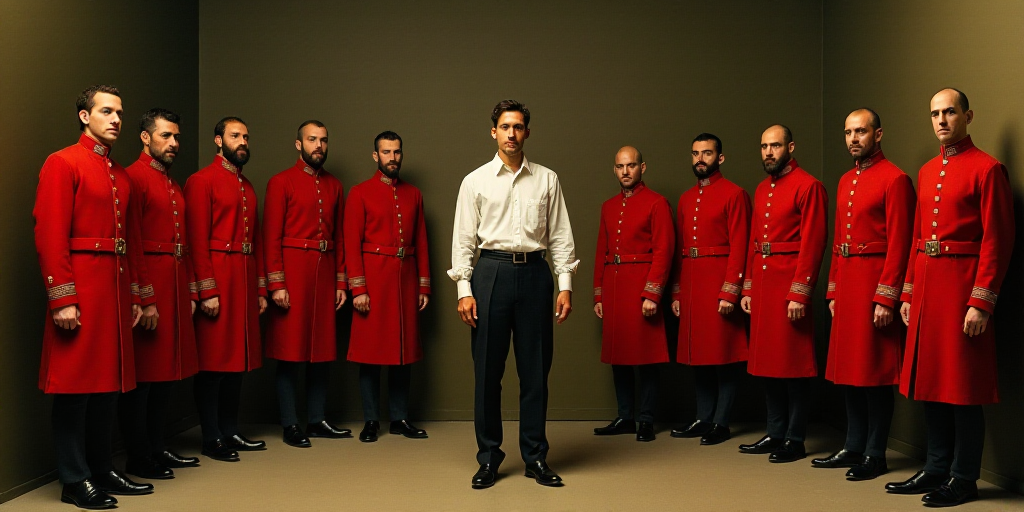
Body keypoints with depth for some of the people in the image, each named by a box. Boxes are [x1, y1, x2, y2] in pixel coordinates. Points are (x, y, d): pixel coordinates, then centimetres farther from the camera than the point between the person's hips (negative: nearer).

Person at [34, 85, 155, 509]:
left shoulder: (121, 175, 17)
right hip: (81, 289, -7)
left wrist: (141, 295, 15)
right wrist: (61, 299, -19)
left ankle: (102, 470, 23)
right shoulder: (62, 163, -6)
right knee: (76, 381, 0)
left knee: (109, 381, 12)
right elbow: (50, 236, -14)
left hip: (116, 290, 8)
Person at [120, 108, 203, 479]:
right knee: (142, 375, -2)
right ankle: (138, 459, 8)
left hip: (176, 288, 9)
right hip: (148, 287, -9)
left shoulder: (174, 185, 19)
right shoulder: (134, 178, -8)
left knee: (167, 372, 13)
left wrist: (190, 292, 16)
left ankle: (157, 448, 24)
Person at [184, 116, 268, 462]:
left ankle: (230, 432, 20)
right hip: (216, 280, -8)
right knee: (214, 359, -2)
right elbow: (197, 239, -12)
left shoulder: (248, 187, 20)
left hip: (246, 281, 8)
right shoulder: (202, 181, -4)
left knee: (239, 357, 11)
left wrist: (261, 288, 13)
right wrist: (207, 290, -17)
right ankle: (211, 438, 7)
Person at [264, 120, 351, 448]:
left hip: (325, 274, 5)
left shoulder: (334, 186, 14)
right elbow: (271, 236, -7)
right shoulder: (281, 182, -1)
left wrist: (341, 282, 9)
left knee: (323, 349, 9)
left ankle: (317, 420, 20)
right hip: (292, 272, -5)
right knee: (290, 351, 0)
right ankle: (290, 425, 9)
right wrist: (276, 283, -14)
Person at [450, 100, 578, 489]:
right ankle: (488, 457, 18)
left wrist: (565, 285, 0)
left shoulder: (547, 179, 9)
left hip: (534, 272, 1)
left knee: (535, 370, 5)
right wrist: (464, 289, -4)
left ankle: (535, 457, 19)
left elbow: (560, 236, 7)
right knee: (487, 370, 4)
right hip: (491, 272, -1)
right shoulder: (475, 181, 6)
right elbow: (463, 239, 4)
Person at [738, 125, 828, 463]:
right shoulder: (762, 190, 17)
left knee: (793, 364, -1)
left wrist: (800, 293, -18)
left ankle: (795, 440, 10)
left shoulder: (808, 186, -8)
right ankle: (776, 433, 23)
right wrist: (747, 289, 14)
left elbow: (813, 242, -14)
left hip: (790, 286, -8)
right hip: (762, 285, 8)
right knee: (767, 361, 12)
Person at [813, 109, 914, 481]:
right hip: (845, 283, 8)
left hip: (875, 283, -8)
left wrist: (886, 298, -18)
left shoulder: (894, 179, -8)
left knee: (875, 371, 0)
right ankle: (854, 447, 23)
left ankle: (875, 455, 10)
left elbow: (898, 243, -14)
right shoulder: (845, 181, 16)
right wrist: (833, 292, 14)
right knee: (848, 368, 12)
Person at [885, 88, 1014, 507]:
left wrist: (981, 302, -17)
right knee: (931, 381, 12)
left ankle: (964, 479, 13)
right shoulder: (927, 171, 15)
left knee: (963, 387, 1)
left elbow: (997, 240, -12)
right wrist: (908, 293, 13)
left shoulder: (987, 168, -7)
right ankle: (936, 469, 24)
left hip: (963, 285, -7)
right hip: (926, 286, 7)